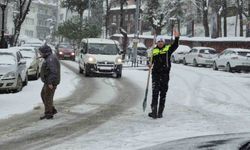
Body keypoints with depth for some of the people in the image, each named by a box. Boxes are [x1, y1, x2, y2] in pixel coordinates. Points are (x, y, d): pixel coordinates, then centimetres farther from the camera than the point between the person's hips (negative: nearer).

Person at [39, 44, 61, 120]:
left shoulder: (51, 59, -20)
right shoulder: (49, 58, 14)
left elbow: (53, 71, -28)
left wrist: (50, 83, -28)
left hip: (51, 82, -11)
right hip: (48, 82, 11)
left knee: (48, 97, -1)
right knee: (43, 95, 17)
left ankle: (48, 114, 9)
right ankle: (52, 110, 20)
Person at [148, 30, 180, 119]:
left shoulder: (168, 48, 4)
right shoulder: (154, 50, 11)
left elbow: (175, 46, -14)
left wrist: (176, 38, -30)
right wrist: (151, 64, -1)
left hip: (165, 74, -1)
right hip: (156, 73, 1)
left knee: (163, 93, 6)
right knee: (155, 92, -8)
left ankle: (160, 112, 13)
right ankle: (154, 111, -9)